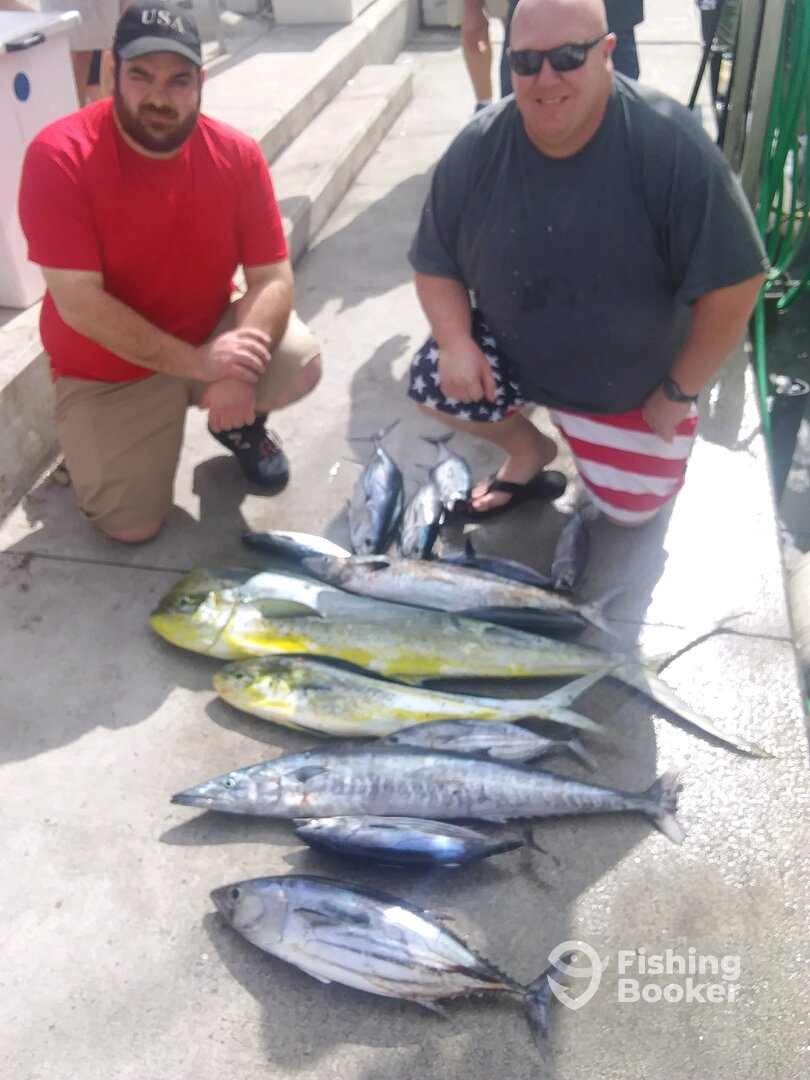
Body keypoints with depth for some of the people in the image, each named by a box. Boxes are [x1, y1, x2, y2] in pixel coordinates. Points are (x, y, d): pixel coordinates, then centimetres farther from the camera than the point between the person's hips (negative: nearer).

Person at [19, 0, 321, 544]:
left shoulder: (237, 154, -11)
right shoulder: (59, 157, -21)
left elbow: (273, 278, -15)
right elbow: (79, 303, -25)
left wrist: (238, 370, -33)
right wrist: (195, 363, -31)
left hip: (213, 335, 3)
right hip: (110, 365, -2)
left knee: (301, 364, -26)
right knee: (131, 524, -13)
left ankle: (241, 423, 12)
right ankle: (91, 438, 22)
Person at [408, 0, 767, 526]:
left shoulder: (671, 146, -27)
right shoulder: (477, 149, -16)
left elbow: (733, 280, -22)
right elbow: (435, 262, -5)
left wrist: (679, 391, -16)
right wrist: (457, 342, -23)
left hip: (631, 379, -2)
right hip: (511, 353, 3)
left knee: (633, 507, 2)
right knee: (433, 382, -19)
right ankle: (529, 450, 12)